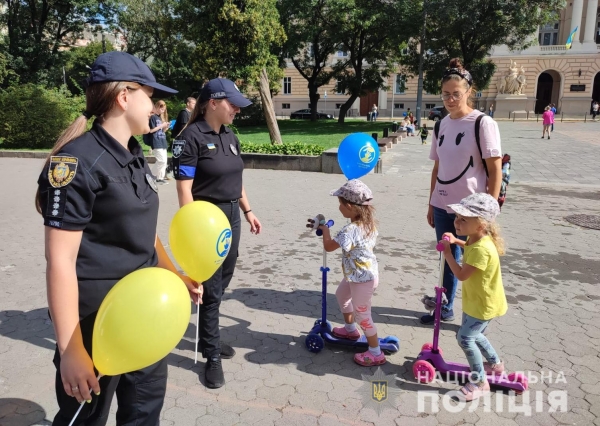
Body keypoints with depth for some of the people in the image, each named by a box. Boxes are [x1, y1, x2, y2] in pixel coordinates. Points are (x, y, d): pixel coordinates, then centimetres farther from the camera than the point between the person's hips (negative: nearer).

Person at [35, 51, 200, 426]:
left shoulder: (135, 157, 8)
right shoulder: (79, 160, -19)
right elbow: (60, 261, -21)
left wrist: (176, 277, 20)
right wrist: (70, 349, -21)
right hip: (97, 323, -8)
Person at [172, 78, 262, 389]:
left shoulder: (229, 136, 8)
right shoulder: (191, 137, -14)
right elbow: (184, 189, -17)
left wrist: (247, 211, 17)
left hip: (231, 218, 8)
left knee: (221, 284, 17)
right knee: (211, 289, 2)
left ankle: (209, 338, 36)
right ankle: (212, 356, 18)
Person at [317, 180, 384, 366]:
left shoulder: (350, 230, -31)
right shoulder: (368, 223, -3)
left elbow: (328, 246, -23)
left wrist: (325, 229, -8)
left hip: (362, 279, -10)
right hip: (362, 274, 10)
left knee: (362, 314, 4)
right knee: (341, 294, 30)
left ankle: (376, 353, 18)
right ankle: (350, 329, 49)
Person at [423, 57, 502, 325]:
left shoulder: (483, 123, -9)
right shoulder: (442, 125, 8)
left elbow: (495, 170, -10)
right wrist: (431, 204, 13)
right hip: (443, 207, 5)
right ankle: (445, 309, 32)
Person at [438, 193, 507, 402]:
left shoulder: (481, 249, -34)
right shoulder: (476, 239, -3)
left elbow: (461, 275, -30)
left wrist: (447, 252, -23)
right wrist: (456, 241, 8)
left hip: (485, 304, -10)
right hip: (475, 300, 10)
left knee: (465, 337, -9)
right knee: (473, 335, 23)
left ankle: (480, 382, 6)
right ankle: (495, 364, 45)